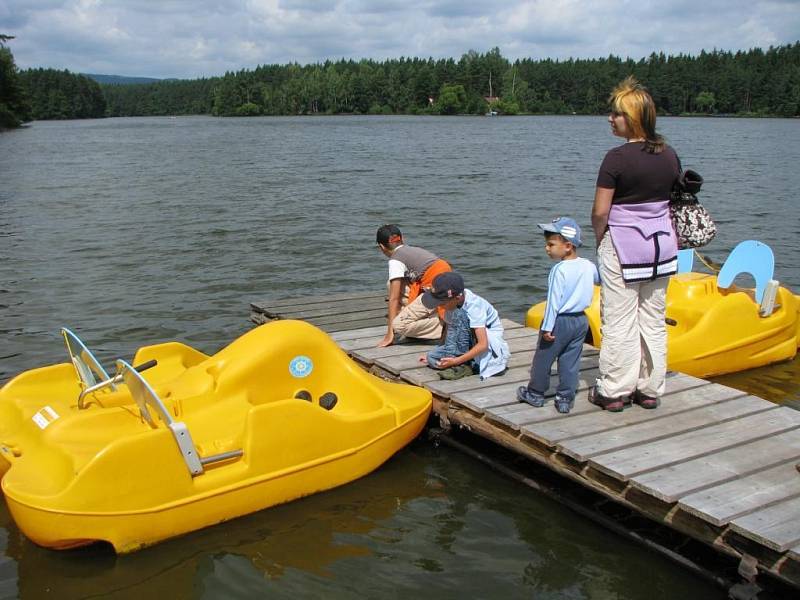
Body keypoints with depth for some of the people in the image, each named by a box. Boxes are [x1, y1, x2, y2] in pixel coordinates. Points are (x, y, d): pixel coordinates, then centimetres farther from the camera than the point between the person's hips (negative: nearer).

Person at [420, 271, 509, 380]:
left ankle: (462, 366, -27)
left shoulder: (474, 307, -29)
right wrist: (439, 352, -5)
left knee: (459, 315, -34)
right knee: (431, 357, -14)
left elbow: (483, 345, -33)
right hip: (469, 343, 6)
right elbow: (448, 330, 4)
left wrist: (456, 361, -35)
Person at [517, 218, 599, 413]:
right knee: (570, 362, 11)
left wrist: (547, 327, -15)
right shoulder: (589, 266, 0)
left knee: (543, 358, 10)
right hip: (581, 320, 6)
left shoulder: (559, 270, -18)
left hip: (560, 321, -6)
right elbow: (601, 280, 18)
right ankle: (566, 399, 15)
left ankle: (535, 393, 24)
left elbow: (554, 301, -18)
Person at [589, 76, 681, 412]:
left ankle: (614, 392, 10)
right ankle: (650, 390, 21)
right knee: (654, 321, 13)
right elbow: (675, 203, 10)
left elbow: (600, 212, -16)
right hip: (662, 245, 6)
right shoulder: (670, 156, 3)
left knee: (619, 322, 2)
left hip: (622, 246, -6)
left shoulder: (617, 158, -16)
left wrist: (600, 237, 2)